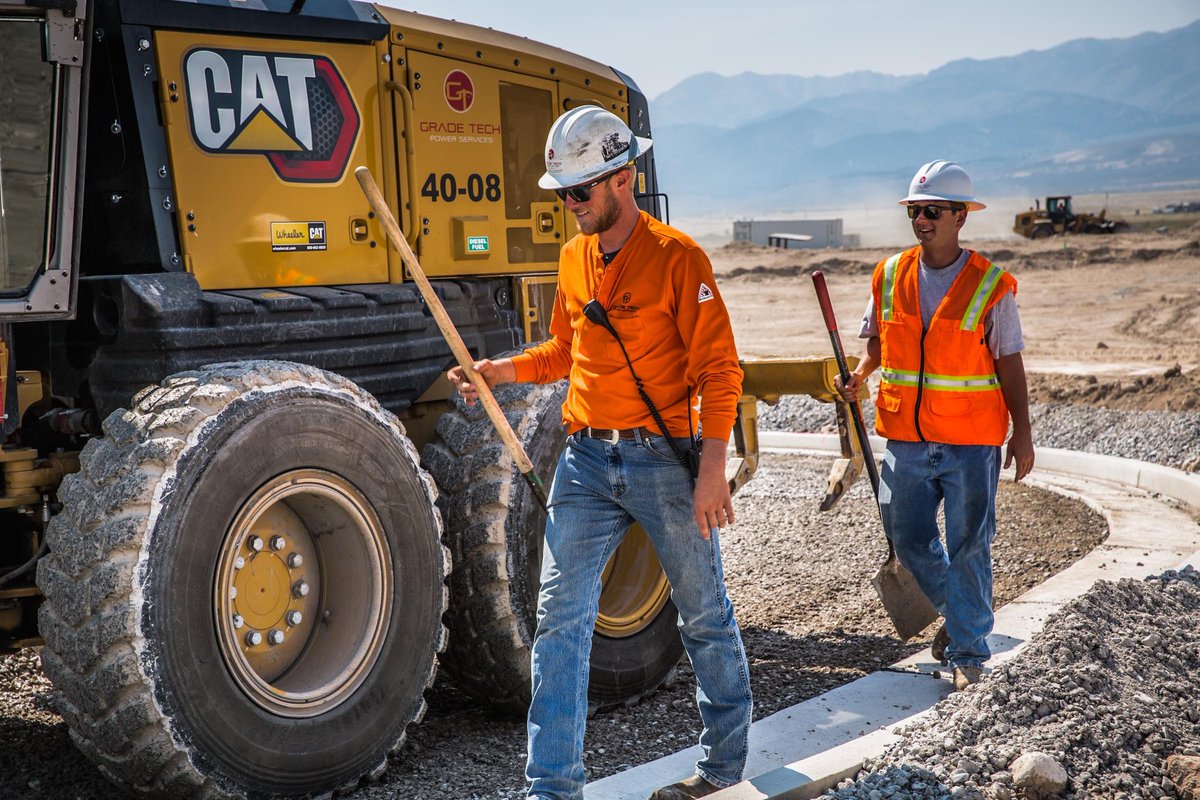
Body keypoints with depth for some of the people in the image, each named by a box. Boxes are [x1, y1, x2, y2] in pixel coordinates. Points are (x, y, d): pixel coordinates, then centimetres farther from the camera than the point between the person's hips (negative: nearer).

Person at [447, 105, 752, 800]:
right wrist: (501, 371, 5)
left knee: (705, 614, 10)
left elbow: (719, 369, -11)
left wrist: (712, 469, -18)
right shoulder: (573, 258, 11)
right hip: (587, 460, 5)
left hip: (664, 459, -5)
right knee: (561, 615, -2)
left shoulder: (678, 257, -9)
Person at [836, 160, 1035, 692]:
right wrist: (859, 375, -5)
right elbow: (877, 339, 15)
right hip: (906, 440, 4)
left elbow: (1009, 364, -2)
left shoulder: (991, 287, -5)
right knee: (907, 538, 11)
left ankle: (969, 653, 13)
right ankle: (956, 610, 38)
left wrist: (1022, 436, -4)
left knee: (967, 548, 1)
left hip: (971, 442, -4)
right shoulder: (889, 275, 4)